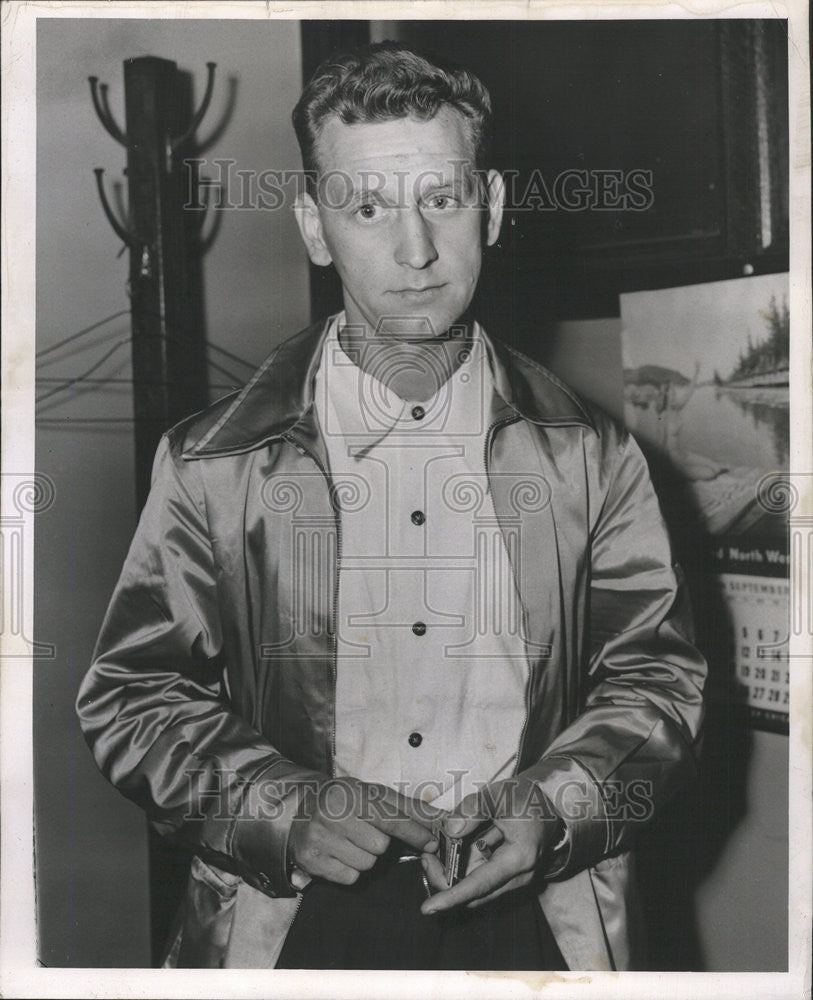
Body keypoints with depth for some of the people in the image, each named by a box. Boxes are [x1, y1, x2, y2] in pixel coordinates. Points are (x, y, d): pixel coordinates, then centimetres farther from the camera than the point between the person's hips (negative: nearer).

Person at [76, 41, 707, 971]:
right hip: (296, 917, -1)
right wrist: (283, 805, -8)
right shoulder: (213, 463, 4)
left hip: (531, 915, 1)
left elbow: (657, 676, 13)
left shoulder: (588, 454, 7)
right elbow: (132, 694, 8)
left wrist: (550, 807, -4)